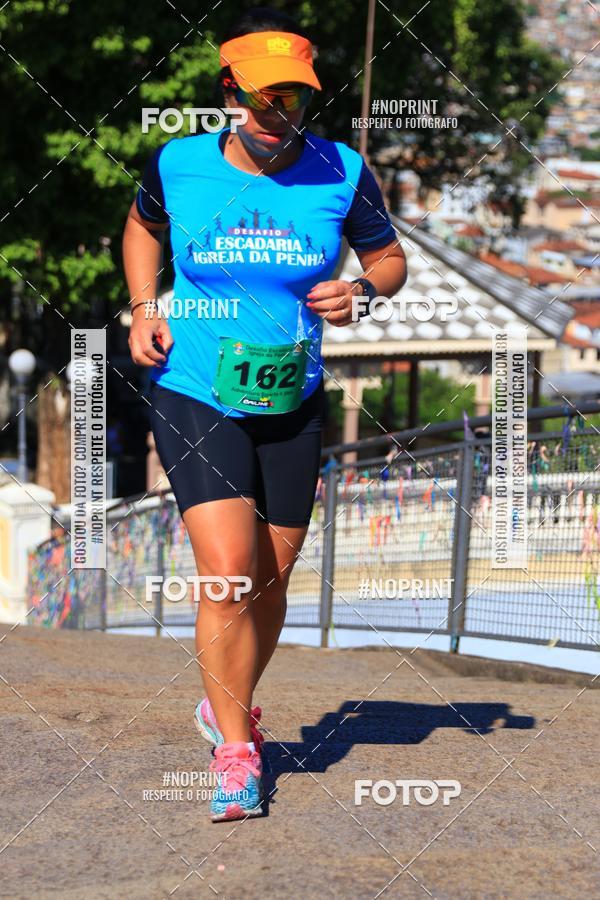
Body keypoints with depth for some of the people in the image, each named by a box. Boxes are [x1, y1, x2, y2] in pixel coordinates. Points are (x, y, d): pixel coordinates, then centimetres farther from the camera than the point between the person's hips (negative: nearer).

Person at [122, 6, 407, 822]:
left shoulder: (341, 173, -7)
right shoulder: (178, 165, -7)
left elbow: (389, 256, 8)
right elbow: (143, 226, 15)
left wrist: (361, 291, -14)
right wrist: (144, 308, 0)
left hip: (291, 404, 2)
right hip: (193, 396, -2)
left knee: (270, 578, 11)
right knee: (227, 572, -15)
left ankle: (229, 706, 37)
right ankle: (236, 753, -3)